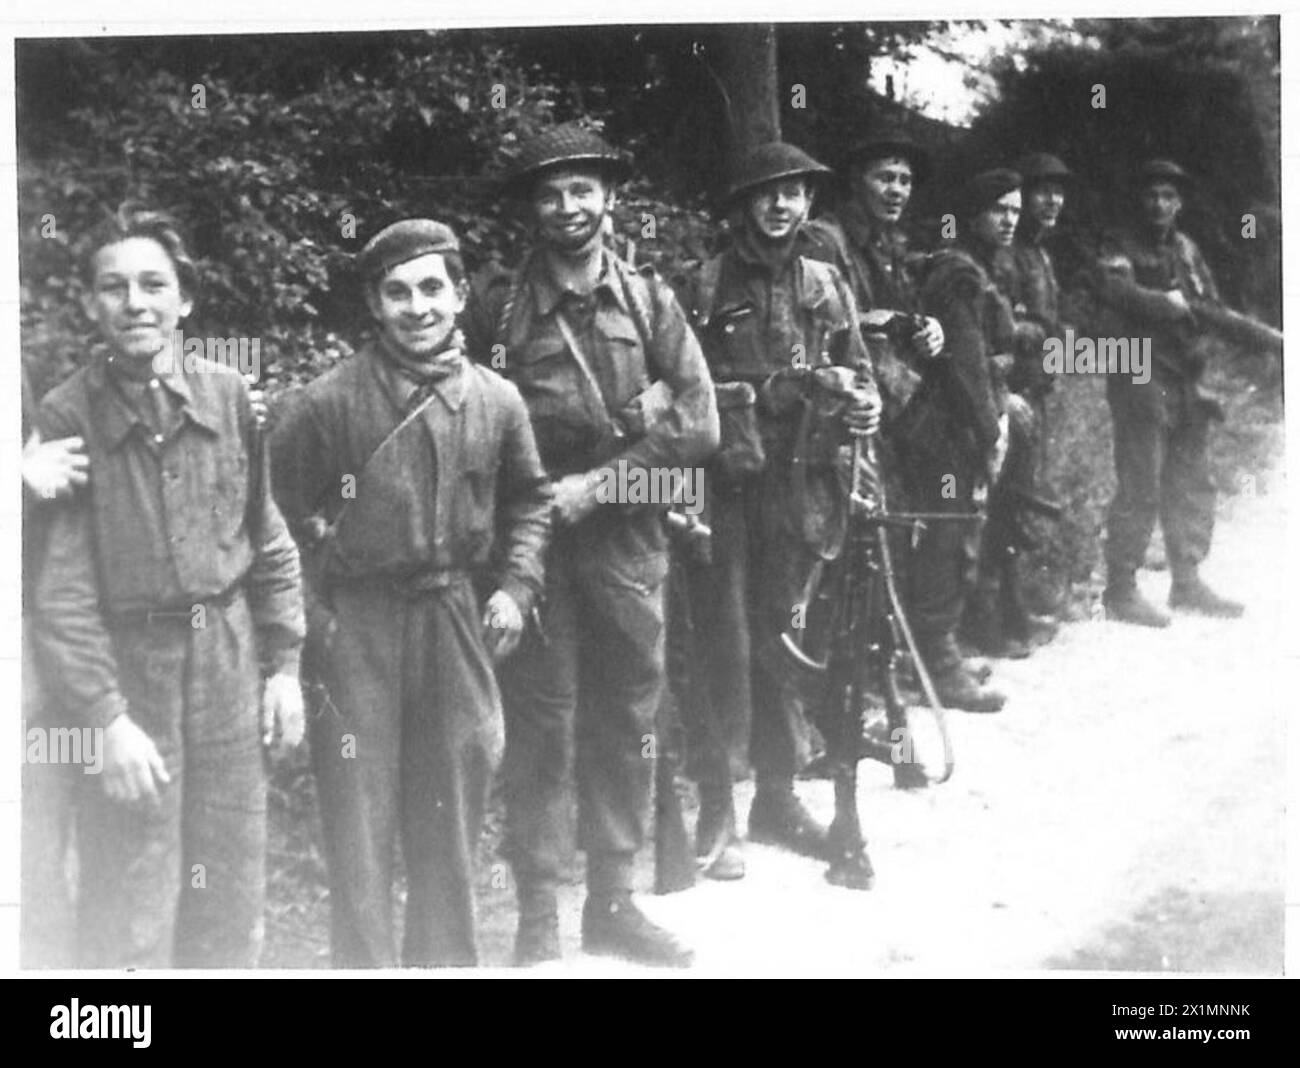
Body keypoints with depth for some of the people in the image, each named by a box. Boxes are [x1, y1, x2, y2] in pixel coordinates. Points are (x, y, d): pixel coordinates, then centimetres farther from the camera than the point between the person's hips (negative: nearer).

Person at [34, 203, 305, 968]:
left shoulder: (227, 397, 1)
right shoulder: (66, 417, -10)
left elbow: (270, 543, 10)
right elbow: (62, 588, -11)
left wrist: (284, 663, 7)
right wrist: (105, 717, -15)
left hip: (229, 668, 4)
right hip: (125, 670, -3)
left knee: (233, 904, 13)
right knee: (129, 917, 2)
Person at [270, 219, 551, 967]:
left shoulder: (497, 401, 1)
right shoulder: (329, 402, -10)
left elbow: (530, 500, 15)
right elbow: (281, 511, -2)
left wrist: (516, 585, 5)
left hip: (458, 623, 4)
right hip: (357, 628, -3)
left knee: (454, 814, 14)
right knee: (361, 822, 0)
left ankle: (449, 959, 29)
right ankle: (366, 962, 12)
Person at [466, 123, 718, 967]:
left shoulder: (649, 301, 6)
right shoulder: (498, 305, 0)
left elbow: (699, 425, -1)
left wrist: (597, 482, -12)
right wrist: (630, 412, -9)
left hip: (626, 539, 3)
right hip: (534, 538, -2)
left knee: (627, 721, 9)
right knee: (541, 725, 0)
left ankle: (614, 898, 22)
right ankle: (538, 914, 10)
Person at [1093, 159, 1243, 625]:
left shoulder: (1188, 250, 17)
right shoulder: (1122, 249, 0)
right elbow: (1114, 290, -20)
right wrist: (1172, 302, -14)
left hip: (1188, 383, 7)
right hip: (1143, 381, -6)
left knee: (1192, 487, 10)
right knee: (1140, 487, -9)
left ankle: (1188, 582, 20)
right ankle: (1121, 590, -4)